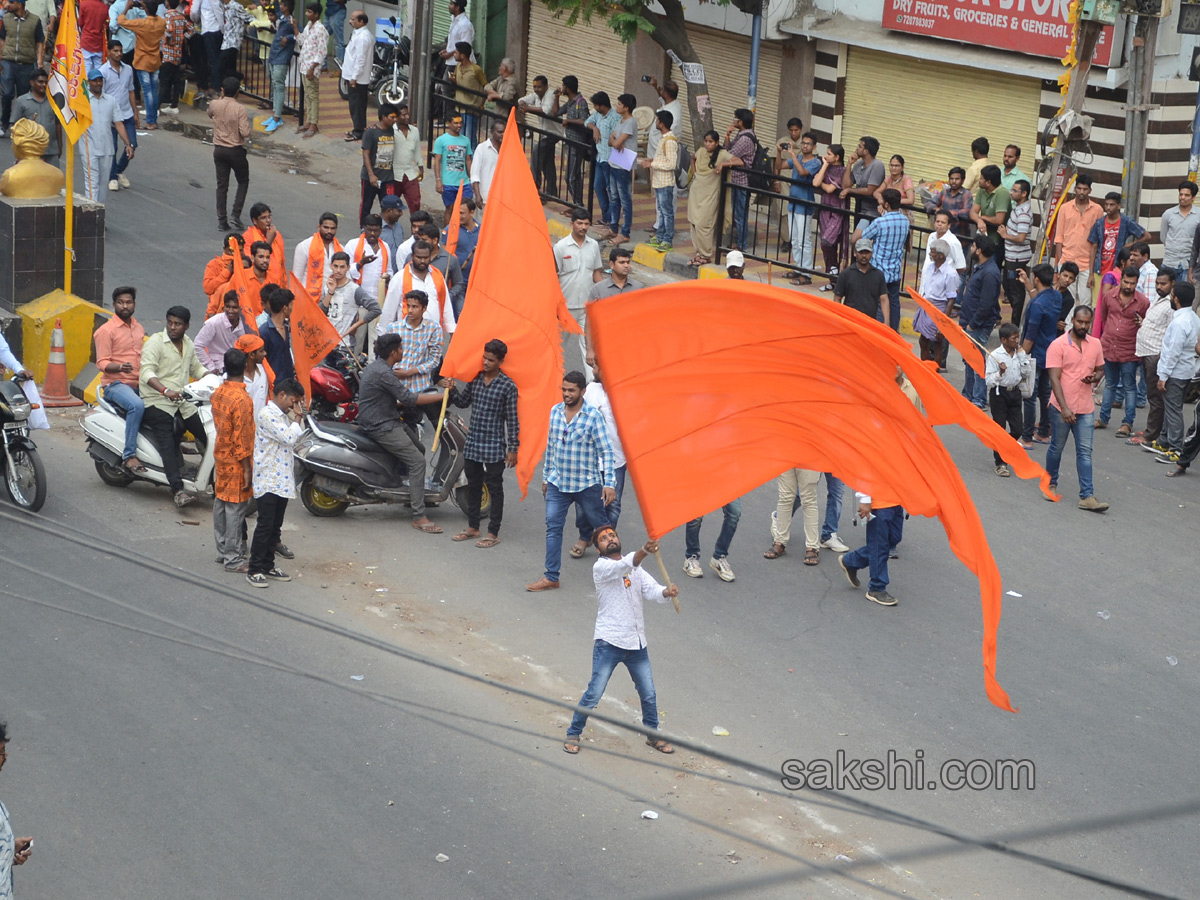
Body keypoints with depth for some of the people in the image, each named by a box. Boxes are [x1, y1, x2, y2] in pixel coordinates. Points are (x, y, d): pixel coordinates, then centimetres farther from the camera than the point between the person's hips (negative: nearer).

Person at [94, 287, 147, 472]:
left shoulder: (139, 328, 19)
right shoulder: (106, 330, -4)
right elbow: (102, 363, -11)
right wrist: (119, 367, -29)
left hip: (138, 385, 7)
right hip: (115, 384, -7)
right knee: (137, 405, -34)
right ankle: (129, 455, -32)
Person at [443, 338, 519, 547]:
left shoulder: (508, 386, -11)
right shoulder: (474, 379, 4)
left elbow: (512, 420, -9)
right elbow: (463, 402, 17)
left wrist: (513, 448, -10)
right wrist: (452, 390, -3)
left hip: (495, 446, -6)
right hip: (473, 442, 6)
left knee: (495, 489, 3)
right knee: (473, 486, 16)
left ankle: (493, 533, 10)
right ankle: (473, 527, 29)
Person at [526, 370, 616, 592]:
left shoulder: (593, 416, -11)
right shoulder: (555, 412, 4)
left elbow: (605, 451, -12)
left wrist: (609, 483, -18)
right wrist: (546, 476, 18)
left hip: (587, 483, -4)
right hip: (558, 482, 4)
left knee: (600, 525, 10)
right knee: (553, 526, -4)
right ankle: (551, 577, 0)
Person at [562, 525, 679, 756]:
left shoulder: (636, 569, 12)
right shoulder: (600, 568, -8)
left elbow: (651, 589, -5)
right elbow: (623, 566, -29)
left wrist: (666, 592, -28)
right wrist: (644, 551, -47)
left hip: (637, 643, 6)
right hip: (609, 643, -6)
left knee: (648, 694, 13)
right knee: (594, 694, -5)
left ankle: (652, 734, 33)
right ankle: (573, 734, 12)